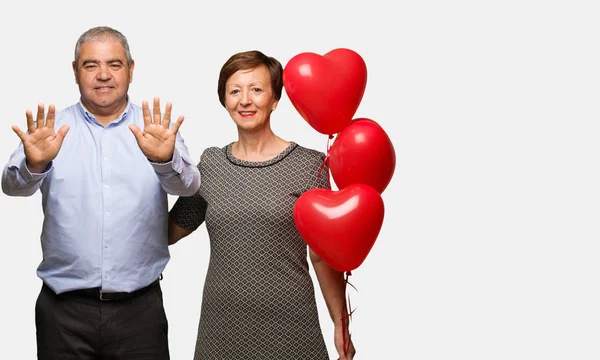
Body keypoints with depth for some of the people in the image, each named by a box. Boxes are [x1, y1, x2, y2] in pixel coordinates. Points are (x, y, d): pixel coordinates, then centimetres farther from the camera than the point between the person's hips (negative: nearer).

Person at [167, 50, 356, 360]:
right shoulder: (210, 164, 4)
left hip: (289, 323, -2)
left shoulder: (310, 165, -5)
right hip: (221, 326, 3)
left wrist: (340, 323, -2)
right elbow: (169, 231, 12)